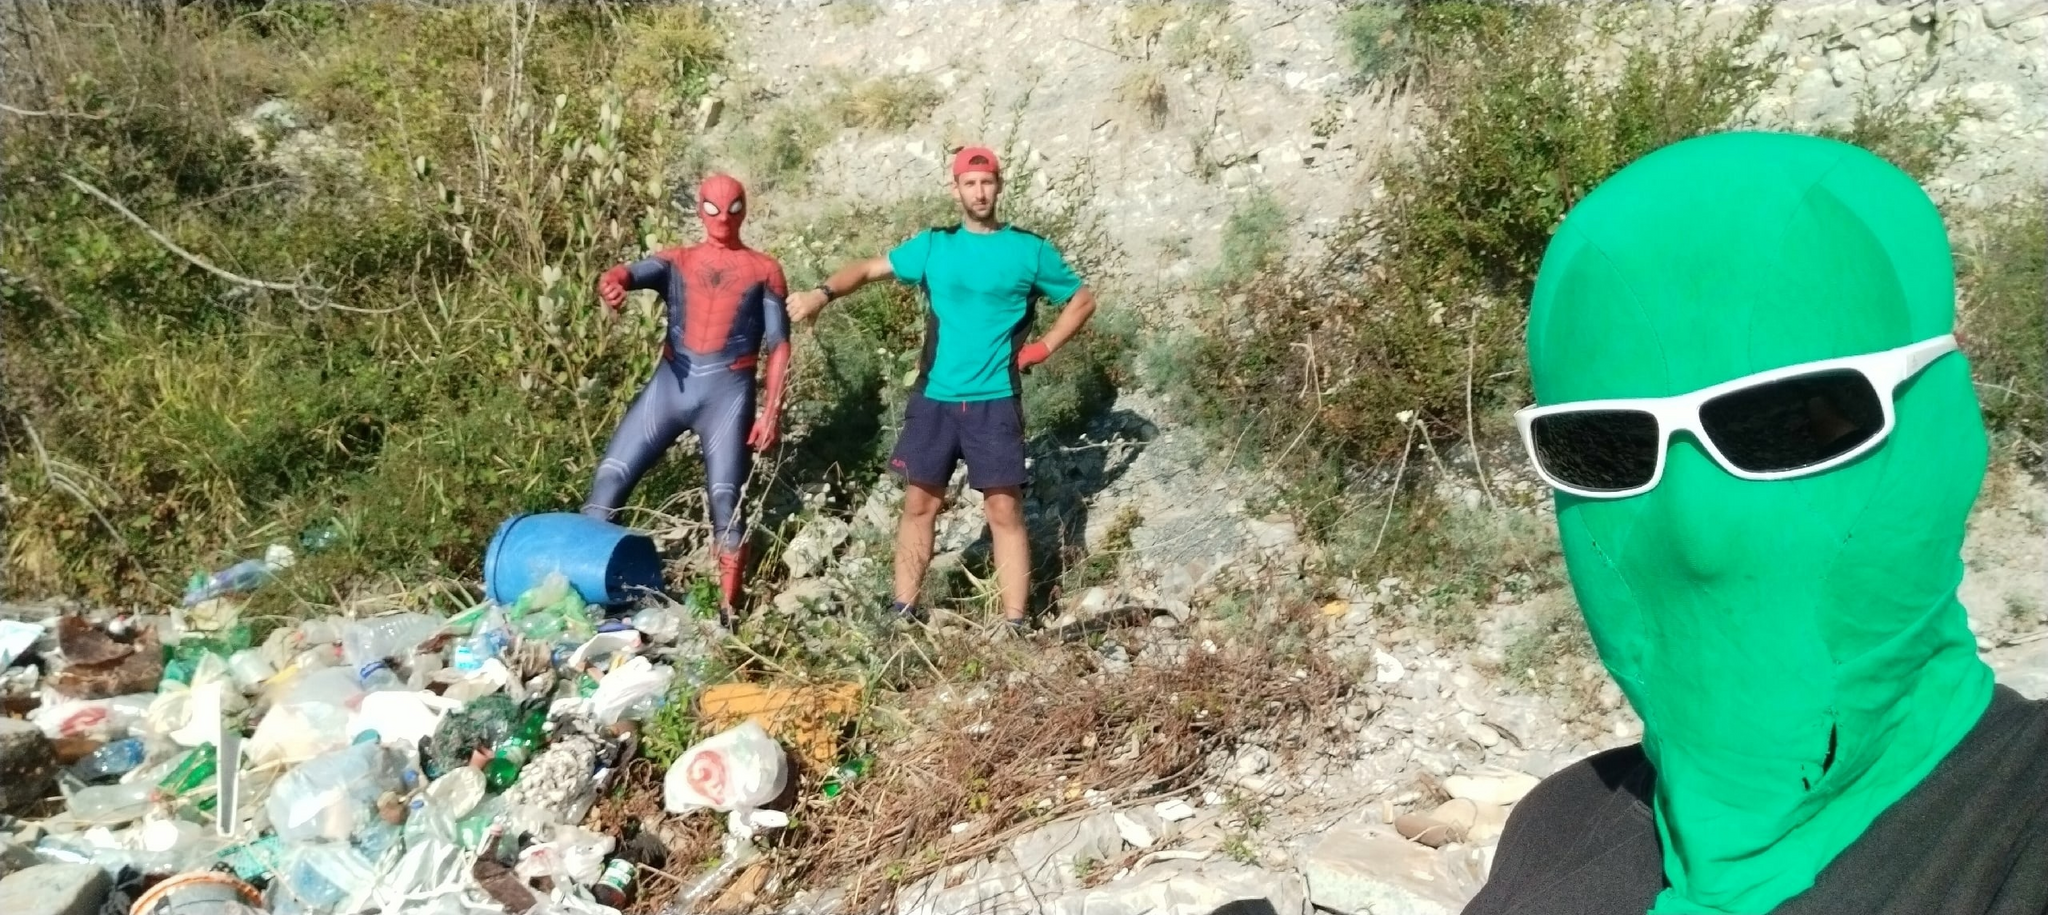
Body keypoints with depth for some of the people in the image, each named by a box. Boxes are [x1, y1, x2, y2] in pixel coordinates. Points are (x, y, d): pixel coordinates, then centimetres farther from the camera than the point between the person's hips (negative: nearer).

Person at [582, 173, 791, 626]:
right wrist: (612, 281, -34)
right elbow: (634, 272, -8)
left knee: (725, 501, -4)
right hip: (670, 384, 2)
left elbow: (778, 345, 6)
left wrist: (771, 410, -3)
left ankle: (728, 610, 4)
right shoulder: (675, 261, 13)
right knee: (610, 476, -3)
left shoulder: (764, 270, 10)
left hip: (728, 391, -2)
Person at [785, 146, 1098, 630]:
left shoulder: (1029, 250, 1)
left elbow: (1083, 300, 10)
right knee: (920, 503, 8)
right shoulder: (933, 246, 7)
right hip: (934, 399, 2)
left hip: (995, 402, -2)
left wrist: (1042, 349, -1)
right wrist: (823, 292, -15)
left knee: (1004, 510, -2)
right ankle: (904, 610, 19)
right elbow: (870, 268, 4)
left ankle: (1016, 625, 2)